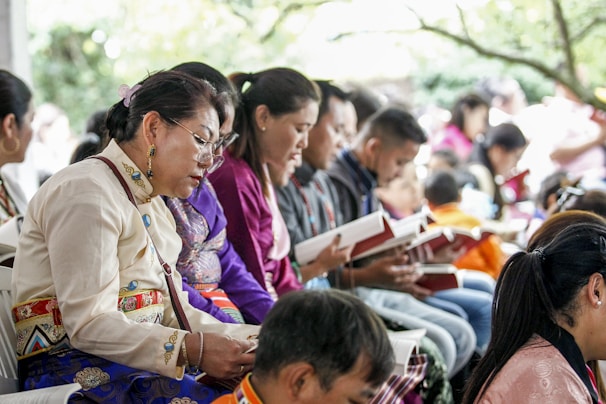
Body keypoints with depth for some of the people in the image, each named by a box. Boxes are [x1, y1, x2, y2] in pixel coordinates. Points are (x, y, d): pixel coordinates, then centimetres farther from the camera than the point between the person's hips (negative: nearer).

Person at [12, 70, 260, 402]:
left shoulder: (150, 203, 20)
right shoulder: (86, 191, -11)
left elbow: (169, 311, 14)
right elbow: (88, 325, -20)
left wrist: (247, 339, -2)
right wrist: (193, 350, -27)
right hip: (73, 368, -8)